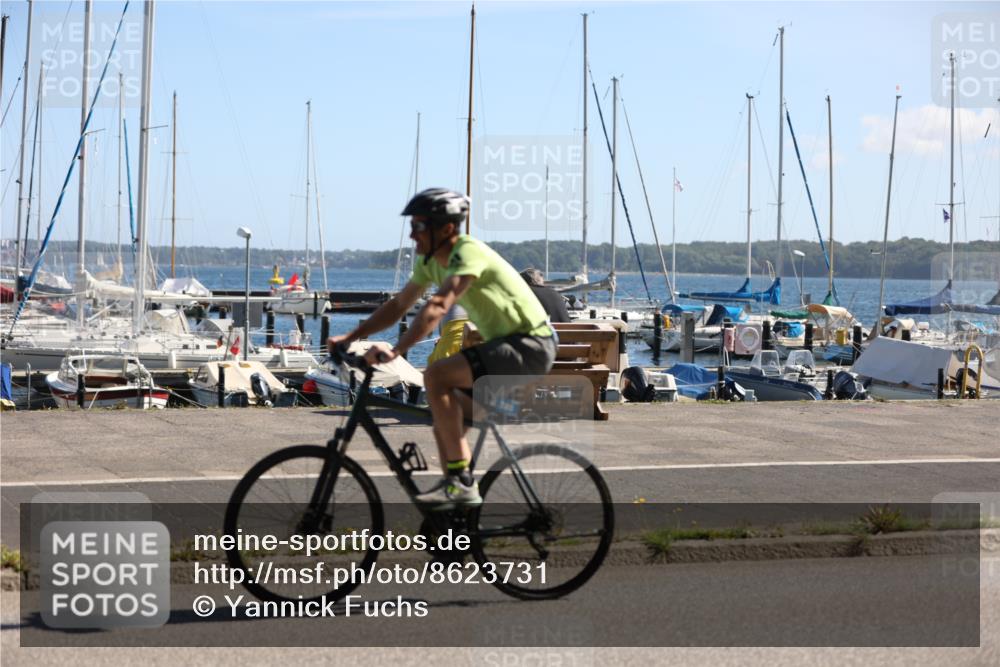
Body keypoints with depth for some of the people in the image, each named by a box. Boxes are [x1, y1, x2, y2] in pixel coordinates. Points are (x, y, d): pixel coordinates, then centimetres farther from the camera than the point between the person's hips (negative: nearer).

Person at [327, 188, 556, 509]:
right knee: (444, 414, 6)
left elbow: (437, 308, -34)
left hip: (530, 346, -10)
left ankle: (461, 481, -20)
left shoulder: (467, 253, -22)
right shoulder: (431, 260, 7)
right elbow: (398, 306, 12)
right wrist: (350, 337, 4)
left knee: (436, 376, -24)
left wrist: (395, 351, -41)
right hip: (506, 344, 10)